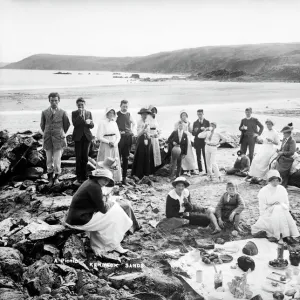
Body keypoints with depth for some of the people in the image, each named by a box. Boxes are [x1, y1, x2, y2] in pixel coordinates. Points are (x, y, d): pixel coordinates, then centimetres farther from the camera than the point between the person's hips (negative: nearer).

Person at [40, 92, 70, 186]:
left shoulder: (63, 113, -2)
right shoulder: (44, 113, 4)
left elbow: (67, 125, 11)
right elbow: (42, 125, 18)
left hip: (58, 139, -2)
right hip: (48, 139, 2)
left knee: (57, 160, -7)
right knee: (49, 160, 5)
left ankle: (56, 177, 12)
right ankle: (50, 179, 17)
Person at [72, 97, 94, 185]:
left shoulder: (89, 113, 9)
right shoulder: (74, 113, 1)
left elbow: (92, 125, 5)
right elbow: (74, 123, -14)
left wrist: (88, 122, -16)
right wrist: (80, 115, -18)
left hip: (87, 137, 2)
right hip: (78, 137, -2)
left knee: (85, 157, 7)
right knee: (78, 158, -2)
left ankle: (84, 177, 15)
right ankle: (79, 178, 5)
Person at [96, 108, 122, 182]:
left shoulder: (114, 123, 10)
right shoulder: (102, 123, -6)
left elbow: (118, 136, 10)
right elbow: (99, 136, -11)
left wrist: (115, 143, -7)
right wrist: (109, 142, -15)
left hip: (114, 146, 5)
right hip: (105, 146, -5)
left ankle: (114, 179, 12)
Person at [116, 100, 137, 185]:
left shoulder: (129, 115, 11)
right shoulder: (117, 114, -1)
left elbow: (134, 123, 25)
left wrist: (133, 131, 12)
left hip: (128, 137, 4)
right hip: (119, 137, -4)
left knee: (126, 158, 8)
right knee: (118, 158, -5)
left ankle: (124, 177, 14)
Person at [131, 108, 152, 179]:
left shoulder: (147, 122, 12)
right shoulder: (139, 122, -7)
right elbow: (139, 134, -14)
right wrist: (144, 128, -26)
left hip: (147, 141, 6)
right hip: (141, 141, -6)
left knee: (147, 158, 7)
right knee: (140, 158, -3)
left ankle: (145, 174, 15)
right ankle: (138, 175, 5)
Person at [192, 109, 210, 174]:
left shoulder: (207, 122, 6)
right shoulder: (195, 123, 11)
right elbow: (193, 133, 5)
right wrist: (200, 129, -13)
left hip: (205, 142, -2)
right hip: (197, 142, 2)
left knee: (206, 157, -5)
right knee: (198, 158, 3)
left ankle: (207, 171, -1)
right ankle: (200, 170, 11)